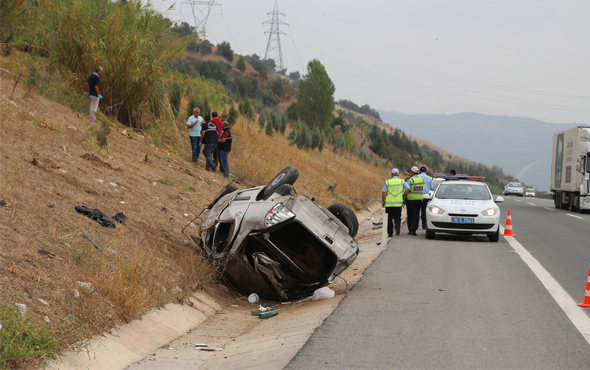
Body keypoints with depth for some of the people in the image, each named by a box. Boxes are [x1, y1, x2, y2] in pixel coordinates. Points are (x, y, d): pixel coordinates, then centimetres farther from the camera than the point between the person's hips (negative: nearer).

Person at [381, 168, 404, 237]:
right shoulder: (402, 181, 5)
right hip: (398, 203, 1)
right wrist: (404, 199, 7)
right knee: (397, 217, 13)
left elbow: (383, 192, -5)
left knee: (389, 218, 9)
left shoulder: (388, 182, 1)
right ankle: (398, 226, -17)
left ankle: (390, 233, 8)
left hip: (389, 203, -1)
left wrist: (383, 201, 6)